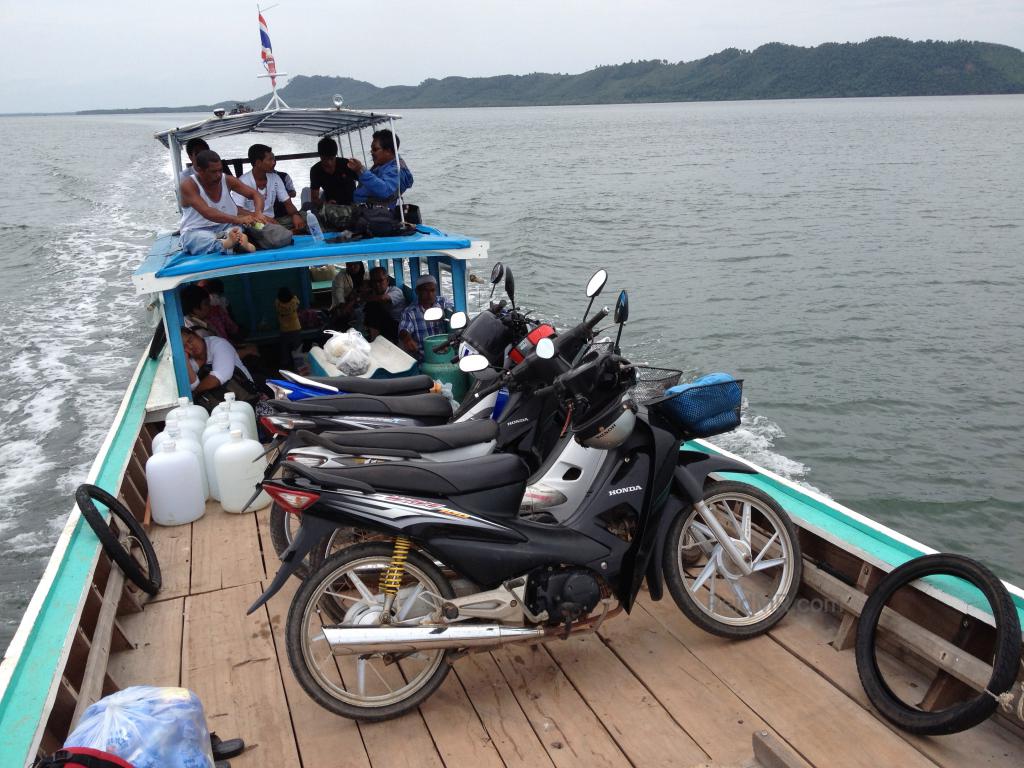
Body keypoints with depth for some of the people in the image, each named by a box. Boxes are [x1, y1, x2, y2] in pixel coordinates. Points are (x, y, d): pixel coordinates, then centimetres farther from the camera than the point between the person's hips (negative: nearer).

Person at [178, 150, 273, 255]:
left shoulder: (228, 181, 2)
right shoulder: (188, 185, -13)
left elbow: (255, 194, 5)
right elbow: (207, 212, -27)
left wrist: (259, 213, -19)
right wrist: (238, 219, -39)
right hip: (195, 232, -4)